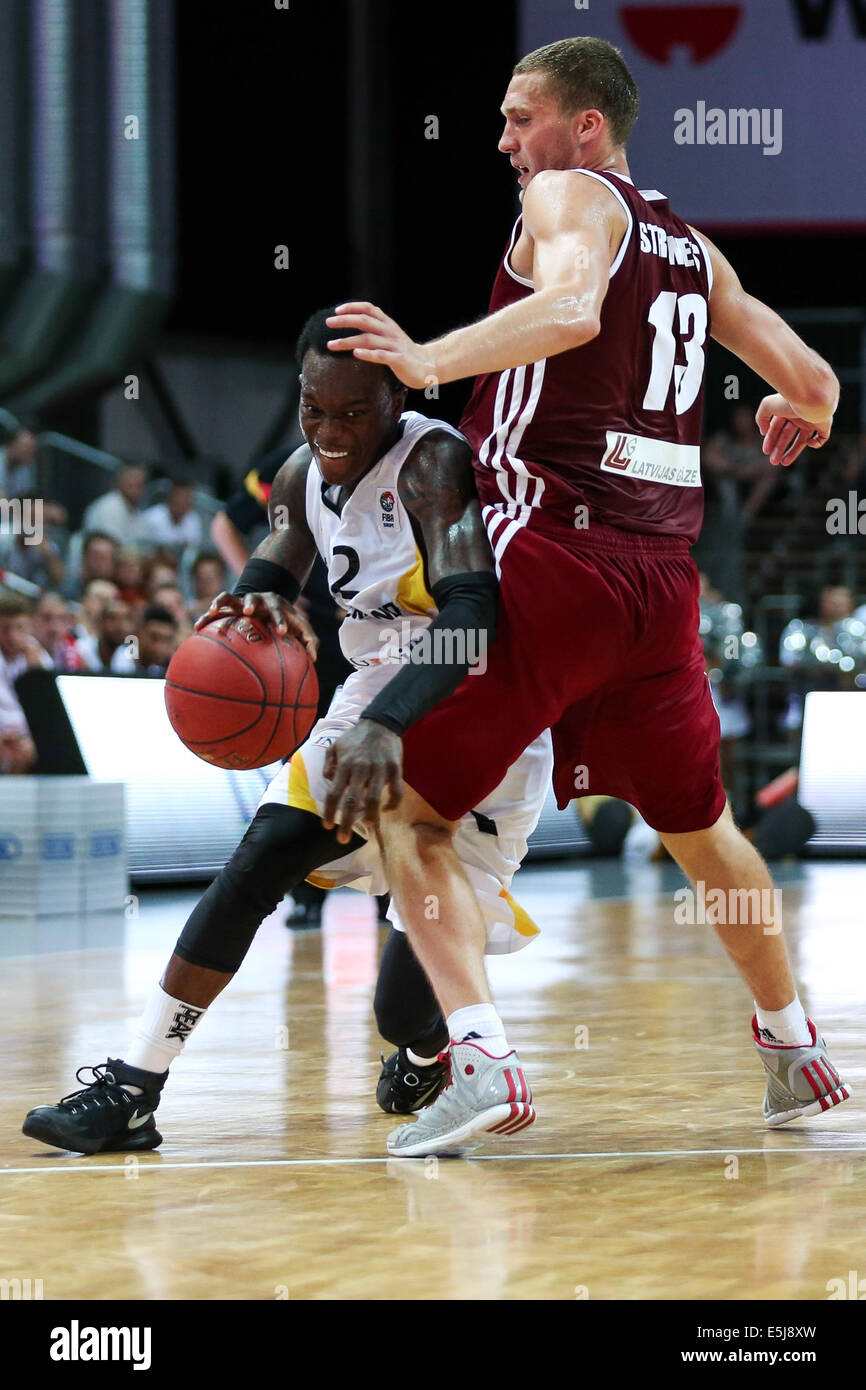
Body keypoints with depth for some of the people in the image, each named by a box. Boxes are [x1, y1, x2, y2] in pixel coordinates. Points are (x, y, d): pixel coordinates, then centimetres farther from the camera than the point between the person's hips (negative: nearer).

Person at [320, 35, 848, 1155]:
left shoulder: (568, 196, -1)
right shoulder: (694, 248, 19)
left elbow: (571, 307, -23)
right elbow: (812, 382, 21)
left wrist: (431, 362, -32)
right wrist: (797, 422, 44)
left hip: (553, 555, -7)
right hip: (663, 574, 7)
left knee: (405, 808, -2)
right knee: (696, 821, 26)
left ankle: (481, 1057, -18)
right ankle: (792, 1049, 36)